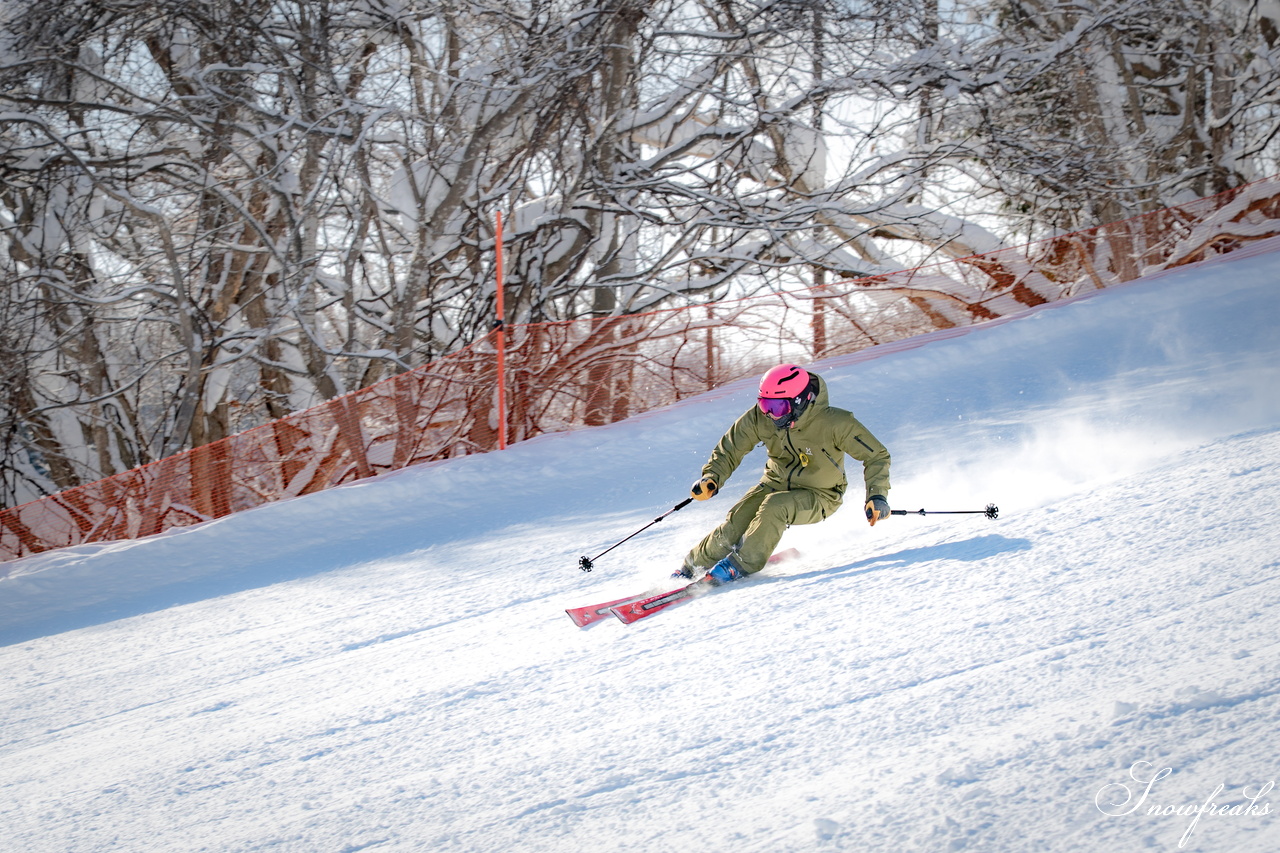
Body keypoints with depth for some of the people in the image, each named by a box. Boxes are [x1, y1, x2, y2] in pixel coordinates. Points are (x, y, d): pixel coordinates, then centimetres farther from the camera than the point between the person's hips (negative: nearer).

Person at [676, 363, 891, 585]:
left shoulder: (835, 423, -28)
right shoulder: (759, 417, -18)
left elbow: (876, 456, -18)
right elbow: (730, 450, -4)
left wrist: (877, 496, -31)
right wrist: (711, 477, -21)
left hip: (818, 497, -3)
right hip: (776, 484, 4)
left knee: (774, 506, -33)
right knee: (735, 523, -17)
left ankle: (741, 564, -17)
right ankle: (692, 566, 6)